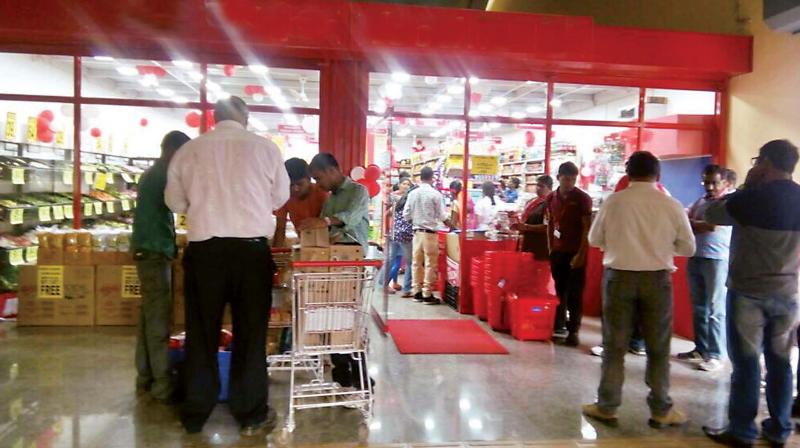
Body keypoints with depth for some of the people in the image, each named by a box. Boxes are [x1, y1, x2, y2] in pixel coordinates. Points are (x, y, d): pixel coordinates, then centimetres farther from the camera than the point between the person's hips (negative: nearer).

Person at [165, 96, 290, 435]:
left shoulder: (190, 149, 1)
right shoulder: (265, 147, -3)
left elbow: (175, 201, 11)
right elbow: (281, 197, 9)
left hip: (204, 249, 1)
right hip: (252, 249, -1)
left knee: (202, 332, 13)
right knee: (250, 332, 9)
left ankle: (195, 414, 25)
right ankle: (251, 414, 19)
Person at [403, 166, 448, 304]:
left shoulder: (412, 193, 1)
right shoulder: (435, 194, -10)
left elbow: (406, 214, 3)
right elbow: (441, 216, -7)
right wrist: (448, 223, 12)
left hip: (417, 232, 4)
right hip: (430, 232, -4)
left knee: (416, 262, 11)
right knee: (430, 264, 2)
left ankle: (417, 292, 17)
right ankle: (427, 295, 4)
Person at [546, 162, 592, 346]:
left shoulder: (583, 198, -6)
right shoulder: (551, 198, 7)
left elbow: (587, 228, -8)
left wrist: (581, 253, -14)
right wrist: (551, 249, 9)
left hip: (576, 252, -4)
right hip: (558, 251, 4)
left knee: (575, 293, -2)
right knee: (559, 290, 8)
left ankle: (573, 331, 2)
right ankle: (558, 325, 17)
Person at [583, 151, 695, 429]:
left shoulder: (613, 202, -5)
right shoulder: (671, 205, -4)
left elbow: (594, 240, 5)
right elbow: (688, 248, 5)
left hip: (619, 276, 0)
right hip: (657, 279, 1)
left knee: (614, 345, 9)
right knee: (658, 347, 12)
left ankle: (606, 407, 18)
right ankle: (661, 411, 22)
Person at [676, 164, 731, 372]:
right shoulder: (699, 202, 15)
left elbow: (712, 226, -17)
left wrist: (691, 223, -2)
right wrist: (701, 226, -11)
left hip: (717, 260, -7)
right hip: (695, 258, 7)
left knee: (715, 310, -4)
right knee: (698, 308, 12)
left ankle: (715, 355, 2)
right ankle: (701, 349, 22)